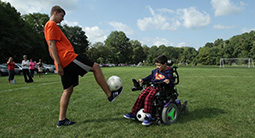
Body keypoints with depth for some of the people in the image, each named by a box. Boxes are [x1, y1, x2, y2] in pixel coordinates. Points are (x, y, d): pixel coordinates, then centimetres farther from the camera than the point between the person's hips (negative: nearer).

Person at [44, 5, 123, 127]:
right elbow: (51, 44, -14)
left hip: (65, 63, 10)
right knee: (95, 67, -5)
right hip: (68, 57, -10)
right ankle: (110, 95, 0)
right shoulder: (51, 24, -1)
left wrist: (59, 64, 24)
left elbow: (51, 51, 27)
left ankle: (62, 120, 12)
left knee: (68, 90, 9)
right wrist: (58, 64, -20)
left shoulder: (50, 26, 28)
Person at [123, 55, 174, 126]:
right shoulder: (155, 71, 16)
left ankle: (148, 116, -26)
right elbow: (150, 77, 32)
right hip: (152, 86, 7)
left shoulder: (168, 73, -4)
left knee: (148, 98, -29)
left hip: (160, 88, -7)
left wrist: (169, 81, -30)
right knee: (141, 97, -9)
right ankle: (133, 113, -3)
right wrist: (143, 80, 24)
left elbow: (172, 84, -8)